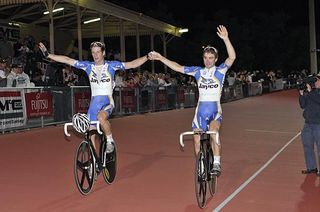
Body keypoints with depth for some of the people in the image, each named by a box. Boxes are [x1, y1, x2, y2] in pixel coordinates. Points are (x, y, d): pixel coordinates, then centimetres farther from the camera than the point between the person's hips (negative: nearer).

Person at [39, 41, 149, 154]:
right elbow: (67, 60, 4)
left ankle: (110, 140, -12)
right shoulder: (88, 66, 5)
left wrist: (148, 57, -17)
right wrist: (48, 54, 1)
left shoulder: (111, 65, -2)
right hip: (94, 102, 4)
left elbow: (132, 64, -6)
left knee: (101, 117, -36)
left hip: (107, 102, -4)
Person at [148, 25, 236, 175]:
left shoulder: (220, 71, -4)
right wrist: (160, 58, -1)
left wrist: (225, 39, -33)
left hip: (215, 110, -3)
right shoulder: (198, 71, 5)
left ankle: (216, 164, -23)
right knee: (197, 141, 3)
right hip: (200, 111, 4)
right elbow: (178, 67, 5)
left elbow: (232, 57, -20)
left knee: (213, 129, -33)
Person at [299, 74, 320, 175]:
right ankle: (311, 167, 25)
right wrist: (302, 94, -8)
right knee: (307, 146, 12)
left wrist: (310, 91, -22)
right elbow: (303, 105, 5)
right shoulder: (309, 92, 8)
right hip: (308, 123, 6)